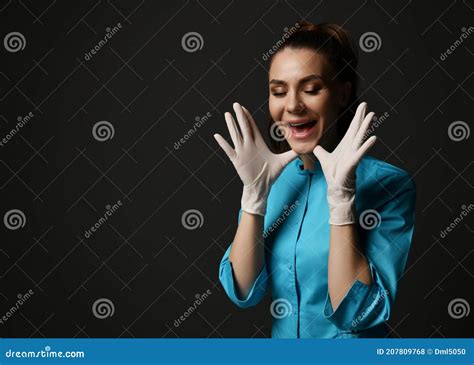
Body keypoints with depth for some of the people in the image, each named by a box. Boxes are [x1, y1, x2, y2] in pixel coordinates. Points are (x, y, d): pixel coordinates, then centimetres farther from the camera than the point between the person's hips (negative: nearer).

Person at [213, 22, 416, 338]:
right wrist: (255, 192, -14)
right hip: (280, 338, 3)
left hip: (353, 355, -3)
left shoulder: (390, 184, -11)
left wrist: (341, 197, -23)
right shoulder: (274, 178, 1)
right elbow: (243, 293, -6)